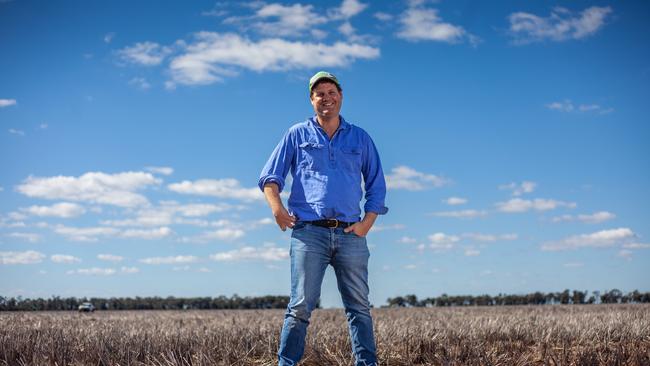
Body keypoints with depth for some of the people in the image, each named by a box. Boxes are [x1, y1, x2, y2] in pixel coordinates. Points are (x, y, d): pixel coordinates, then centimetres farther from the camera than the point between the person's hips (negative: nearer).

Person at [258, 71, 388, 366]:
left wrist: (367, 223, 3)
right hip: (309, 232, -2)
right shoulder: (297, 135, 13)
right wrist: (277, 207, -9)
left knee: (359, 306, 2)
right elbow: (270, 176, 9)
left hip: (350, 234, 2)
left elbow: (377, 185, 18)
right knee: (301, 306, -6)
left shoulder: (360, 139, 17)